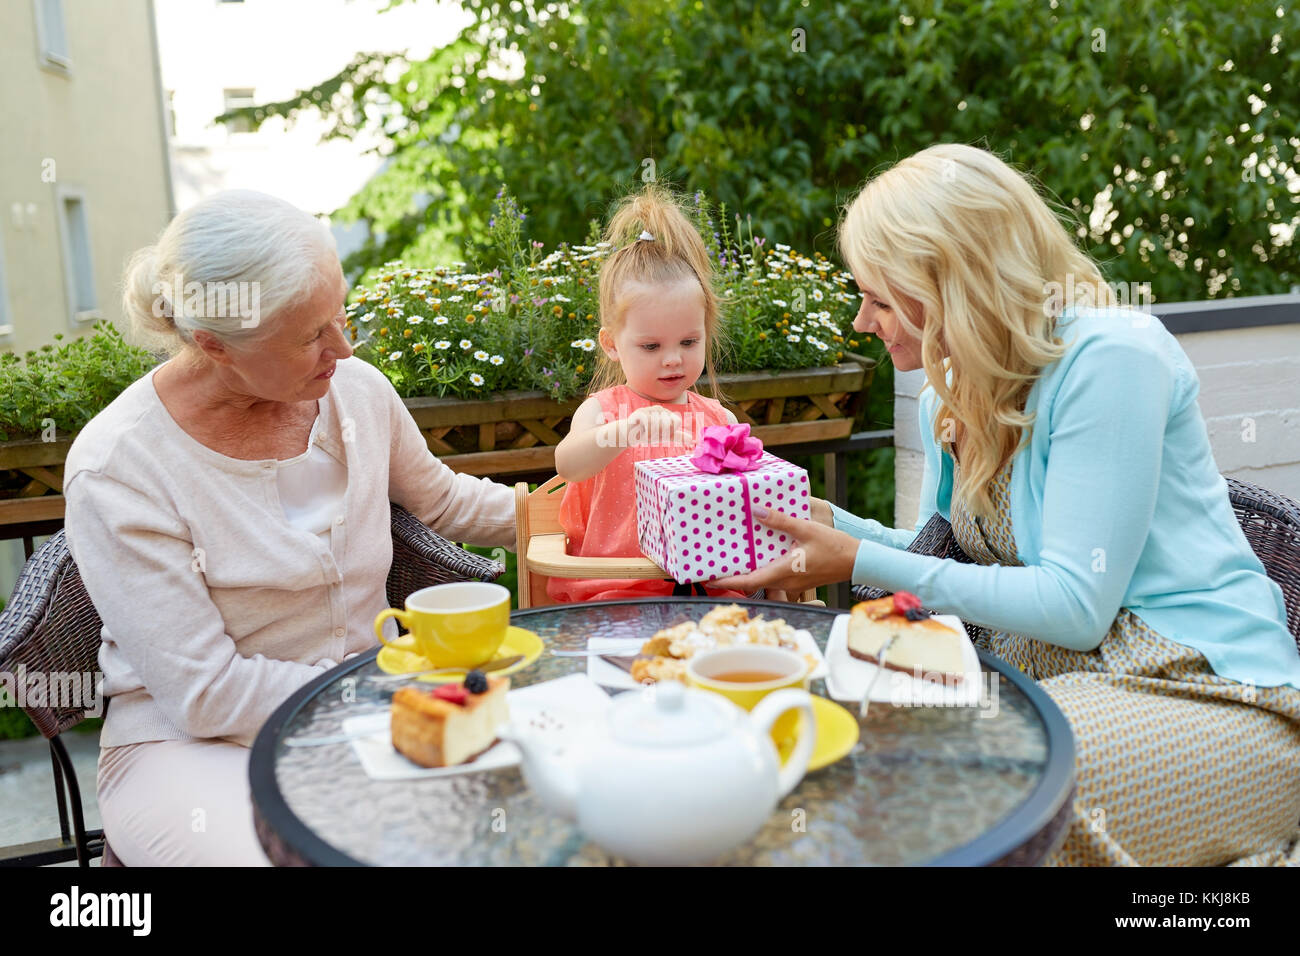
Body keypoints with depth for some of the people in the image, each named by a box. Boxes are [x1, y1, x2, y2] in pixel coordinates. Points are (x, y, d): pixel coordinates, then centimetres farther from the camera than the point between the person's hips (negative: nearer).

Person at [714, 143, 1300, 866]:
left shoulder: (1109, 356, -18)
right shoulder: (949, 393, 7)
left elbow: (1073, 607, -21)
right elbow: (947, 555, 15)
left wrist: (863, 563, -20)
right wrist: (827, 522, 1)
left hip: (1201, 691, -7)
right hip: (1044, 672, 7)